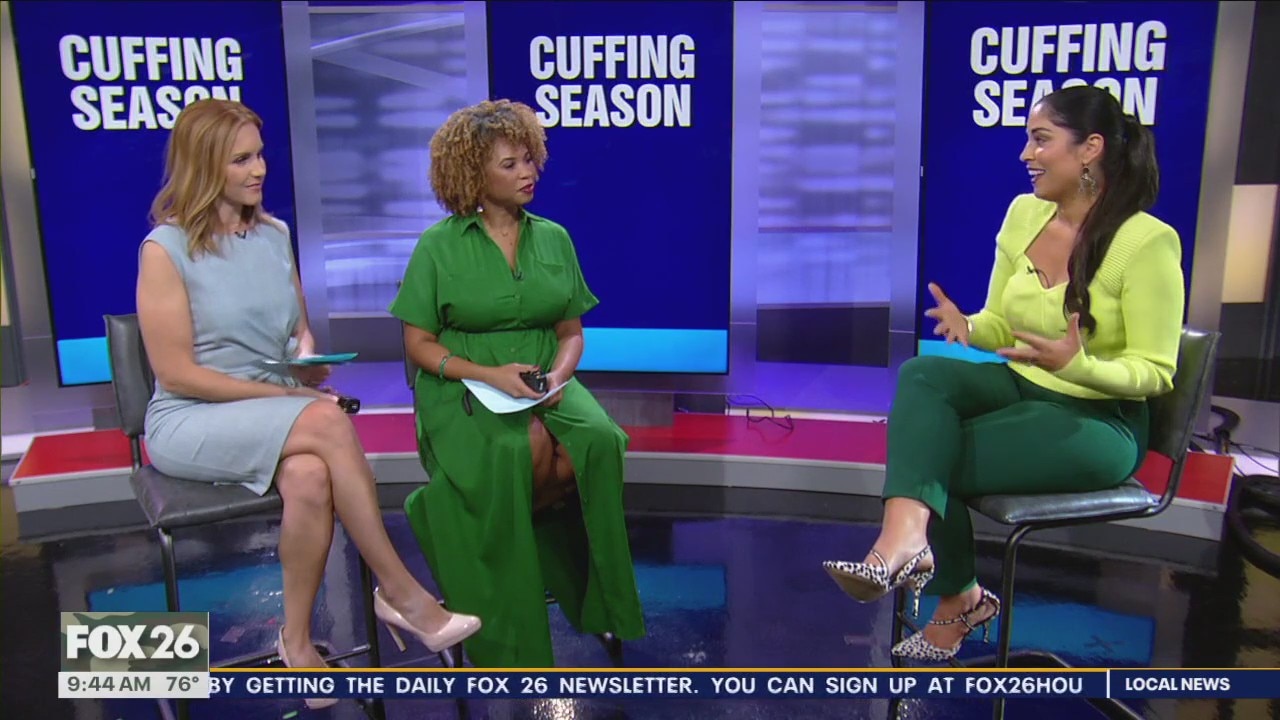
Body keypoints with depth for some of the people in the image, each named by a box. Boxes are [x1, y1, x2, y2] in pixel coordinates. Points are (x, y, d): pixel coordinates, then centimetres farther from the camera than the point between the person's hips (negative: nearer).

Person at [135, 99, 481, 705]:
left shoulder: (275, 235, 10)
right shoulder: (165, 249, -7)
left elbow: (300, 330, 22)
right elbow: (177, 374, -11)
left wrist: (307, 354, -4)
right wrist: (290, 396, -16)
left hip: (269, 418, 5)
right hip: (188, 423, -4)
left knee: (309, 478, -33)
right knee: (327, 420, -33)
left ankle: (297, 641, -17)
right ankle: (399, 591, -23)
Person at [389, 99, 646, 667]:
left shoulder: (554, 239, 11)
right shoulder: (440, 246, -1)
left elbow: (571, 331, 12)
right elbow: (418, 343, -2)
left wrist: (560, 372, -11)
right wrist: (488, 374, -17)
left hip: (543, 383, 4)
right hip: (461, 386, -3)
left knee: (598, 441, -29)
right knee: (523, 452, -34)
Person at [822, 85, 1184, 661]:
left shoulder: (1147, 242, -15)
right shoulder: (1024, 214, 3)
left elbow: (1155, 373, -12)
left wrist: (1080, 365, -31)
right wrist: (967, 327, -13)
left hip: (1099, 421, -6)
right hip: (1020, 389, 6)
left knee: (932, 454, -23)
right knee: (921, 373, -25)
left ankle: (958, 601, -2)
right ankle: (906, 537, -39)